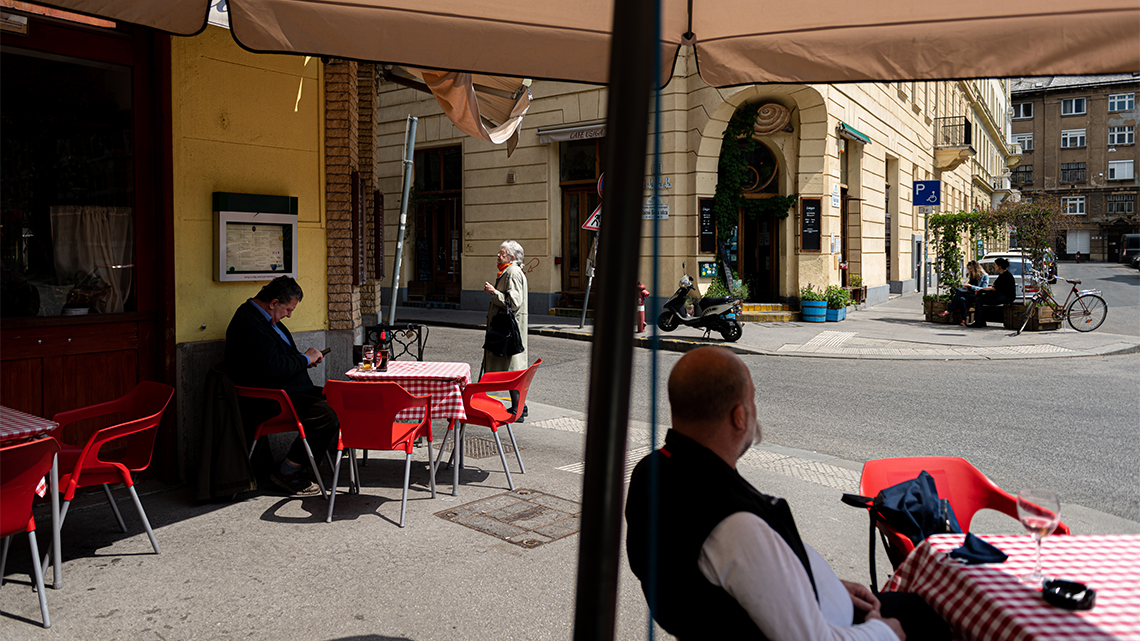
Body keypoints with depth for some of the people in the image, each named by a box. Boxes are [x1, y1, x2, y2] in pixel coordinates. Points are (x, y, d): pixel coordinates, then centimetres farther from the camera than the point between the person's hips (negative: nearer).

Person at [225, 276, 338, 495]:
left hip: (284, 391, 11)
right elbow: (272, 368, -28)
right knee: (327, 416, -25)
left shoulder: (264, 318, 16)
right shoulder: (249, 324, -19)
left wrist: (303, 357, 11)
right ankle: (286, 471, -8)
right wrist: (305, 359, -13)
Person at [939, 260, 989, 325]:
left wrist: (971, 286, -20)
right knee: (961, 299, -31)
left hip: (979, 296, -7)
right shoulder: (972, 276, 23)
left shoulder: (985, 276, 1)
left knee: (959, 292, -29)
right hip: (971, 295, 7)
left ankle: (948, 311, -33)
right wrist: (966, 287, 4)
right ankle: (963, 320, -36)